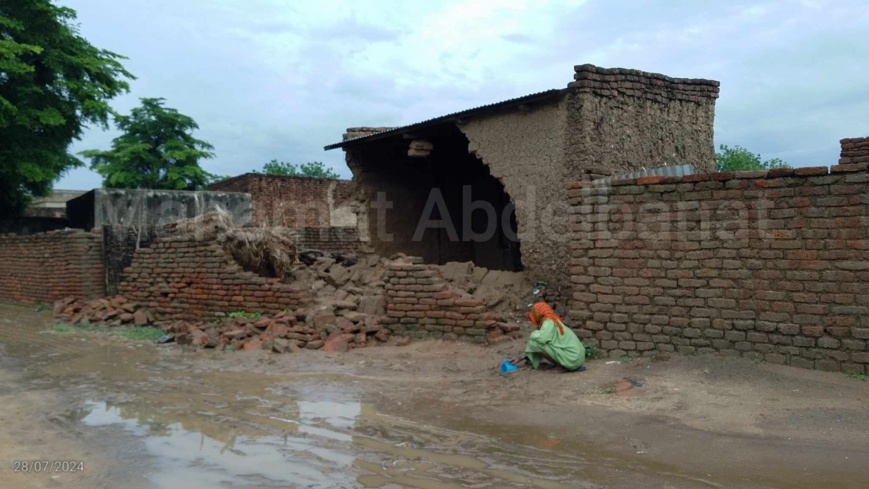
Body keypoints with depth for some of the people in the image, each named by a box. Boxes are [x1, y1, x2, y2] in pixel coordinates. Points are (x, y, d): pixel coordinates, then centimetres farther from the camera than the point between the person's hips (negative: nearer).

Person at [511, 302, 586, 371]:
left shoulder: (549, 322, -9)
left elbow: (541, 339, -28)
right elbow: (543, 349, 24)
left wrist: (534, 334, -3)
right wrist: (522, 357, 23)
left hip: (571, 359, -10)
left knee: (534, 343, -10)